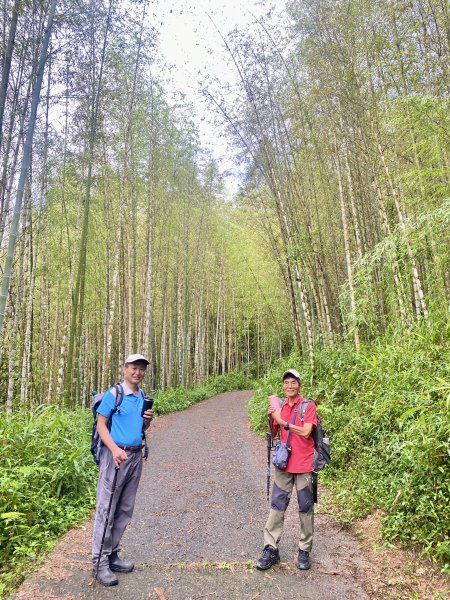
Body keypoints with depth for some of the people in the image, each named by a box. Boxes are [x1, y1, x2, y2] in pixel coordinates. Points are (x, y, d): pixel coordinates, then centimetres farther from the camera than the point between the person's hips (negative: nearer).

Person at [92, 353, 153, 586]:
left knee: (125, 510, 12)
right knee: (106, 509, -2)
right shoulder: (113, 394, -8)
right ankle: (100, 562, 7)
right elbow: (101, 424, -10)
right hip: (116, 455, -7)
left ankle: (112, 555, 23)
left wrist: (148, 421, -3)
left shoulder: (143, 396, 11)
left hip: (136, 455, 7)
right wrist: (114, 448, -22)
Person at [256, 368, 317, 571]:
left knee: (306, 507, 7)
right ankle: (271, 549, 14)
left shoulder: (308, 406, -8)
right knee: (277, 505, 5)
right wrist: (270, 419, -8)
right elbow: (273, 434, 10)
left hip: (303, 465, -4)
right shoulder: (279, 407, 6)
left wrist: (283, 421, -21)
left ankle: (304, 551, 21)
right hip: (284, 463, 4)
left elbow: (305, 432, -19)